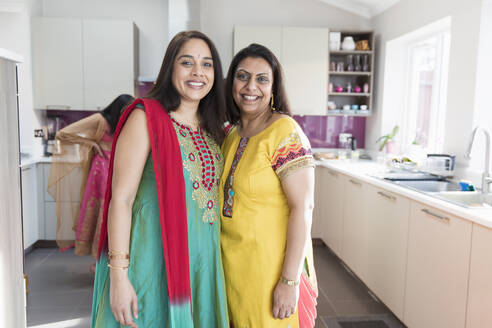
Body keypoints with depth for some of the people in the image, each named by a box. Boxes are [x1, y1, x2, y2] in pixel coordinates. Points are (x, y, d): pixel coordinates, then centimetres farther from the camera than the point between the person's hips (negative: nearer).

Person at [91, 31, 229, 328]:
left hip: (203, 260, 6)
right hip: (154, 258, -6)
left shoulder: (212, 128, 8)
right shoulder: (146, 118, -11)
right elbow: (121, 199, -15)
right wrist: (118, 274, -18)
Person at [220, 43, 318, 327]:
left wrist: (290, 280, -21)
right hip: (231, 263, 7)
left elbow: (303, 207, -20)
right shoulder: (231, 134, 6)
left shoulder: (284, 131, -16)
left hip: (269, 268, -6)